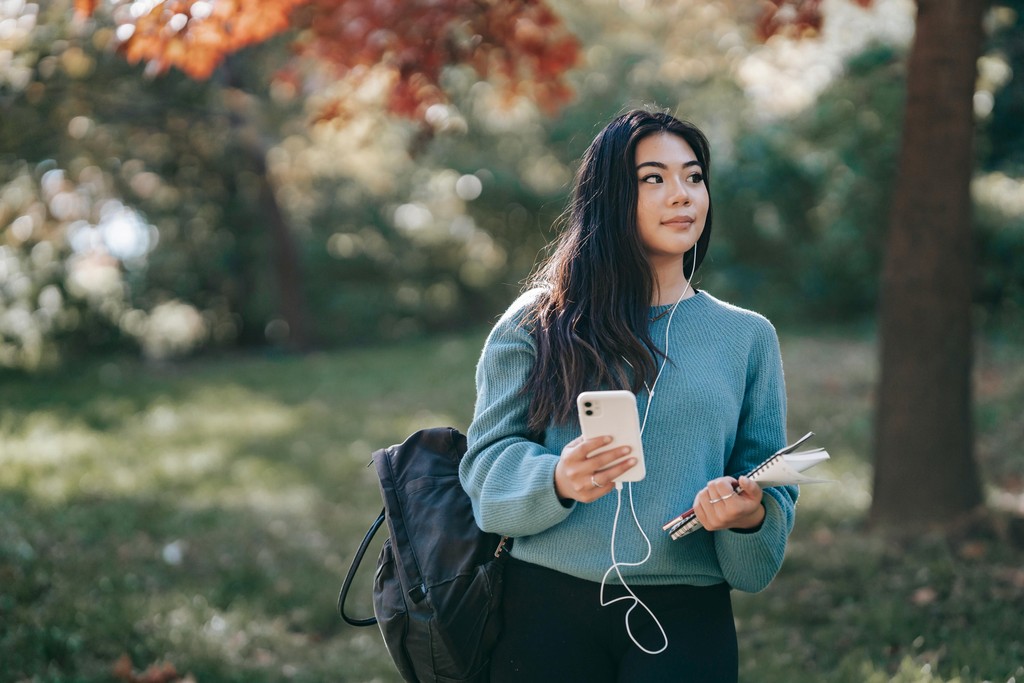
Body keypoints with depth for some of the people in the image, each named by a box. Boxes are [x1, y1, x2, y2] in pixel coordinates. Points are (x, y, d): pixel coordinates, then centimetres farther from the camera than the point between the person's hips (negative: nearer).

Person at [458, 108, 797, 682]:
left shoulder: (748, 337, 9)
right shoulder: (539, 322, 3)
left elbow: (769, 482, 8)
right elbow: (488, 459, -1)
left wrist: (750, 515, -15)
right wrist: (556, 480, -22)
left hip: (686, 619, 1)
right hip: (546, 608, -1)